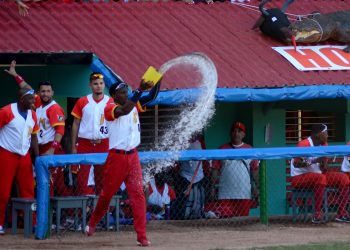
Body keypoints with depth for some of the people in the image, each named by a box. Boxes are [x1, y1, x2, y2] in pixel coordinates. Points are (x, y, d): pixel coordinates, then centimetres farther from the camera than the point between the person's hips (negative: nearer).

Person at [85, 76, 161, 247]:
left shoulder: (134, 105, 8)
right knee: (107, 193, 10)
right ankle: (92, 223, 35)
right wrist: (140, 89, -39)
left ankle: (141, 236, -8)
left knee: (138, 194, -5)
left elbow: (152, 96, -1)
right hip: (116, 157, -4)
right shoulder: (109, 109, -11)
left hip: (133, 156, 4)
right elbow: (124, 110, -32)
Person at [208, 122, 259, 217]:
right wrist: (213, 188, 1)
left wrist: (257, 186, -3)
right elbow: (215, 169, 7)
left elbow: (254, 170, 7)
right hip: (225, 194, 0)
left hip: (244, 194, 0)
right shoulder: (222, 149, 8)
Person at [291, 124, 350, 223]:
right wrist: (314, 161, -35)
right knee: (320, 178, -37)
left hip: (318, 174, 8)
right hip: (300, 177, -8)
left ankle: (342, 213, -9)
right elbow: (295, 164, -25)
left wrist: (323, 164, -15)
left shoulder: (324, 145, 6)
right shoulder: (304, 145, -17)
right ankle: (317, 214, -34)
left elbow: (323, 169, 10)